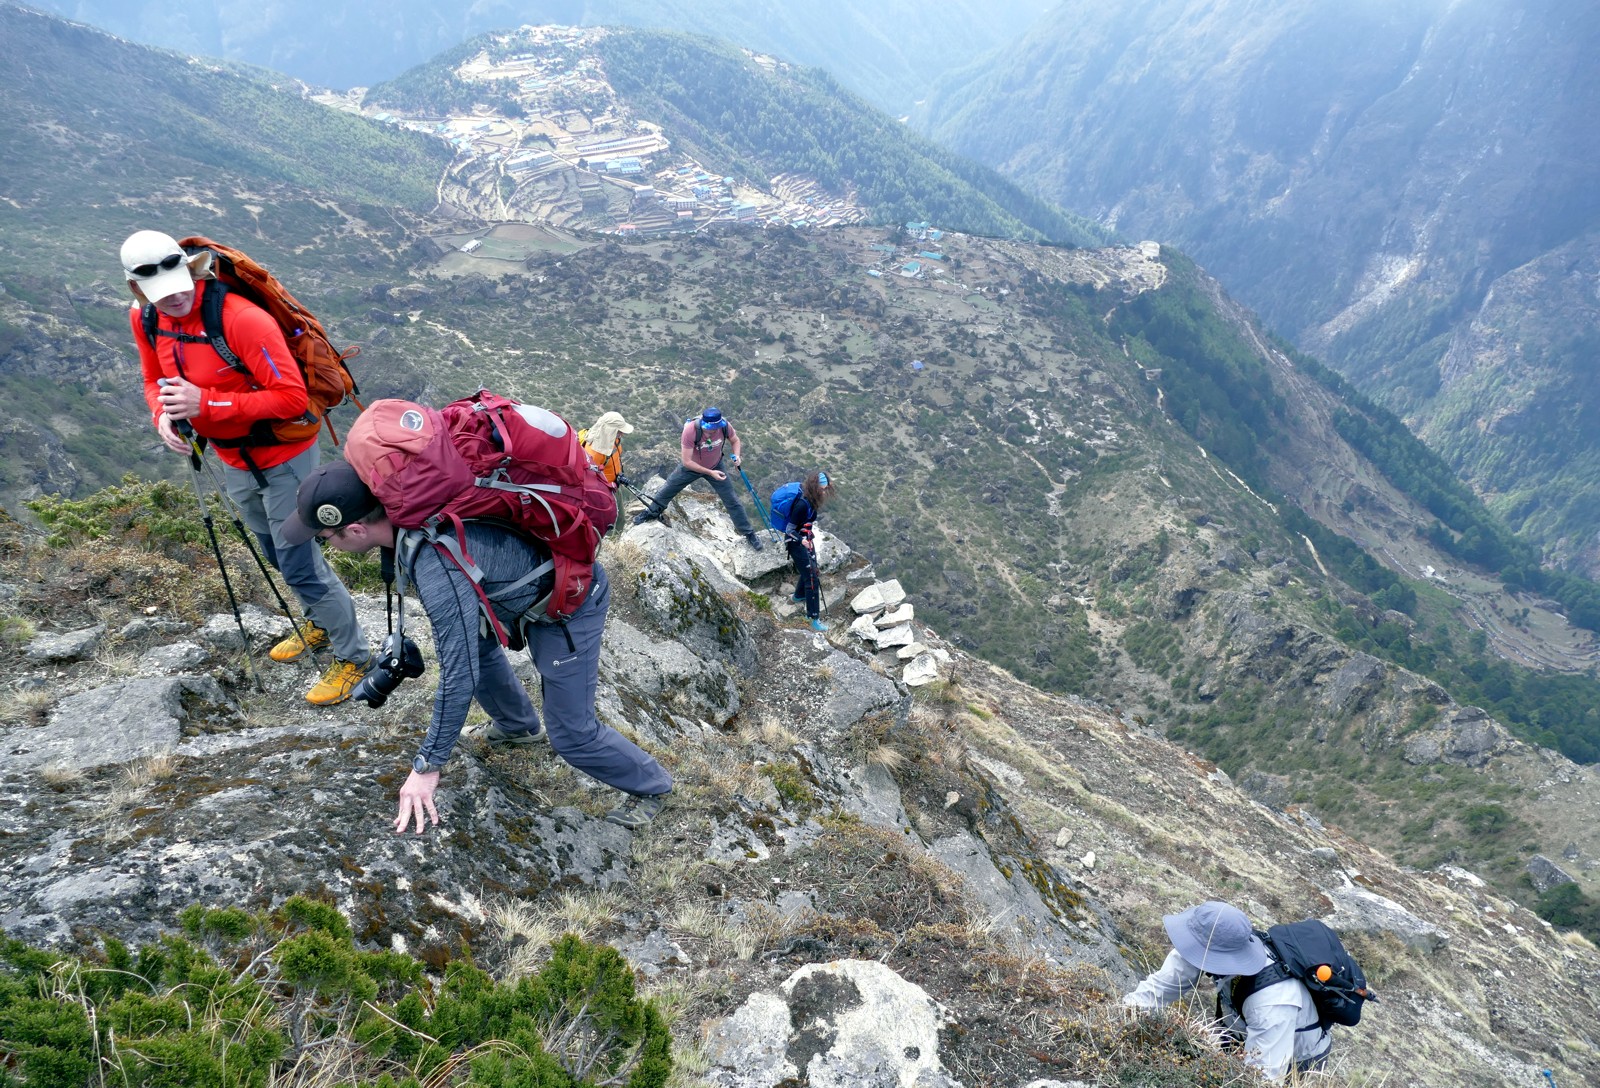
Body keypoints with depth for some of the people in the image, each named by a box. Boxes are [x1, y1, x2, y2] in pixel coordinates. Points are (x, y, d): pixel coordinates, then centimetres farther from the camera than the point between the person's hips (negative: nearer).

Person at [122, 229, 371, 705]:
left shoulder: (241, 318, -29)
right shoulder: (145, 320, -6)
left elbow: (292, 397, -29)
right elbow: (155, 381, 9)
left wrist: (205, 403, -33)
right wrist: (163, 414, -14)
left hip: (283, 456, -8)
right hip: (234, 460, 8)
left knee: (299, 564, -3)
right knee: (278, 554, 25)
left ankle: (353, 657, 16)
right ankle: (321, 622, 49)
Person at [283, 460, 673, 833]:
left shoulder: (436, 568, -36)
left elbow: (459, 675, -30)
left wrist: (427, 766, -19)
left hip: (572, 601, -9)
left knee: (571, 732, -3)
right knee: (473, 642, 22)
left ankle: (651, 785, 22)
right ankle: (520, 725, 44)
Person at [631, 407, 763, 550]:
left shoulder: (725, 426, -30)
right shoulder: (690, 430, -38)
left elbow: (735, 440, -5)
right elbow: (686, 461, -32)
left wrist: (736, 455, -25)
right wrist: (710, 473, -34)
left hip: (715, 467, 1)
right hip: (691, 467, -1)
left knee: (732, 500, 3)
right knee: (667, 490, 16)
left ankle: (749, 533, 18)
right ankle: (651, 512, 45)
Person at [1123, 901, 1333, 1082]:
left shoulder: (1273, 1004, -40)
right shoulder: (1226, 943, -26)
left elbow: (1262, 1076, -36)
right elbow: (1167, 981, -19)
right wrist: (1129, 1006, -33)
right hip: (1248, 1038, 5)